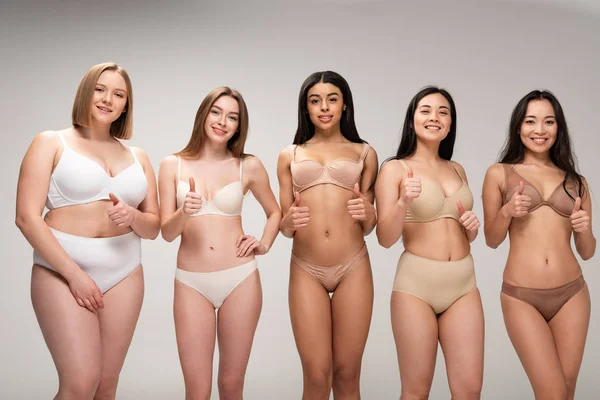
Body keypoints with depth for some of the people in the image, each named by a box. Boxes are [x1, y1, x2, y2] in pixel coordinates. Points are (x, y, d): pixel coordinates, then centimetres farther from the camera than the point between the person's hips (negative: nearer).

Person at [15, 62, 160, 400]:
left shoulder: (137, 157, 13)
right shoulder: (51, 143, 2)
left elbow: (153, 227, 15)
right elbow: (27, 218, -8)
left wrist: (132, 216, -9)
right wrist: (74, 273, -14)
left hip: (124, 274, 4)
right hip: (62, 271, -4)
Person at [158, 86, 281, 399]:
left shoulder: (248, 166, 3)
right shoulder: (172, 165, 3)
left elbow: (275, 212, 19)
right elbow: (166, 232, -1)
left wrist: (264, 244, 2)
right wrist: (184, 213, -21)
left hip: (240, 280, 1)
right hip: (191, 283, 0)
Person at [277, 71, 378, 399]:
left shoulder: (364, 153, 10)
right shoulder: (289, 155, 11)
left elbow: (369, 228, 11)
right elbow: (284, 227, 11)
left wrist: (367, 214, -11)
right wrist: (290, 221, -11)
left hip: (353, 268, 0)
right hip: (306, 271, 0)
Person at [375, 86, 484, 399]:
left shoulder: (457, 170, 13)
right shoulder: (394, 168, -2)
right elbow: (385, 239, -7)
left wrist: (472, 227, 2)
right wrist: (404, 202, -24)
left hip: (464, 283, 4)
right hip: (416, 283, -4)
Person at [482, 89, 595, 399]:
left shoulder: (575, 182, 11)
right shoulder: (499, 173, 3)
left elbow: (587, 252, 13)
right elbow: (492, 240, 6)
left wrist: (584, 231, -8)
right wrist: (506, 211, -13)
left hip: (572, 294, 3)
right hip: (521, 297, -3)